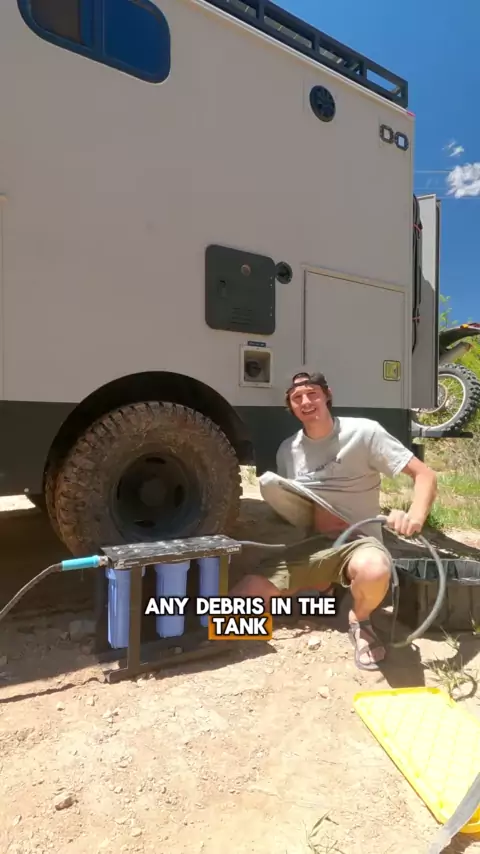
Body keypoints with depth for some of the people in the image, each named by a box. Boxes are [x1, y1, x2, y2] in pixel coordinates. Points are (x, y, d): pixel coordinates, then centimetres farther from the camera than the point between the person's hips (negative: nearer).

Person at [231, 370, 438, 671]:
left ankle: (360, 621, -3)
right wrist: (317, 521, -9)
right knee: (241, 599, -12)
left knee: (373, 571, -43)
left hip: (360, 540, -4)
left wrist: (415, 516, -31)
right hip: (316, 545, 4)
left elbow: (425, 475, -12)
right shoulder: (288, 450, 4)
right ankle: (321, 584, 14)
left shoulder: (364, 432, -10)